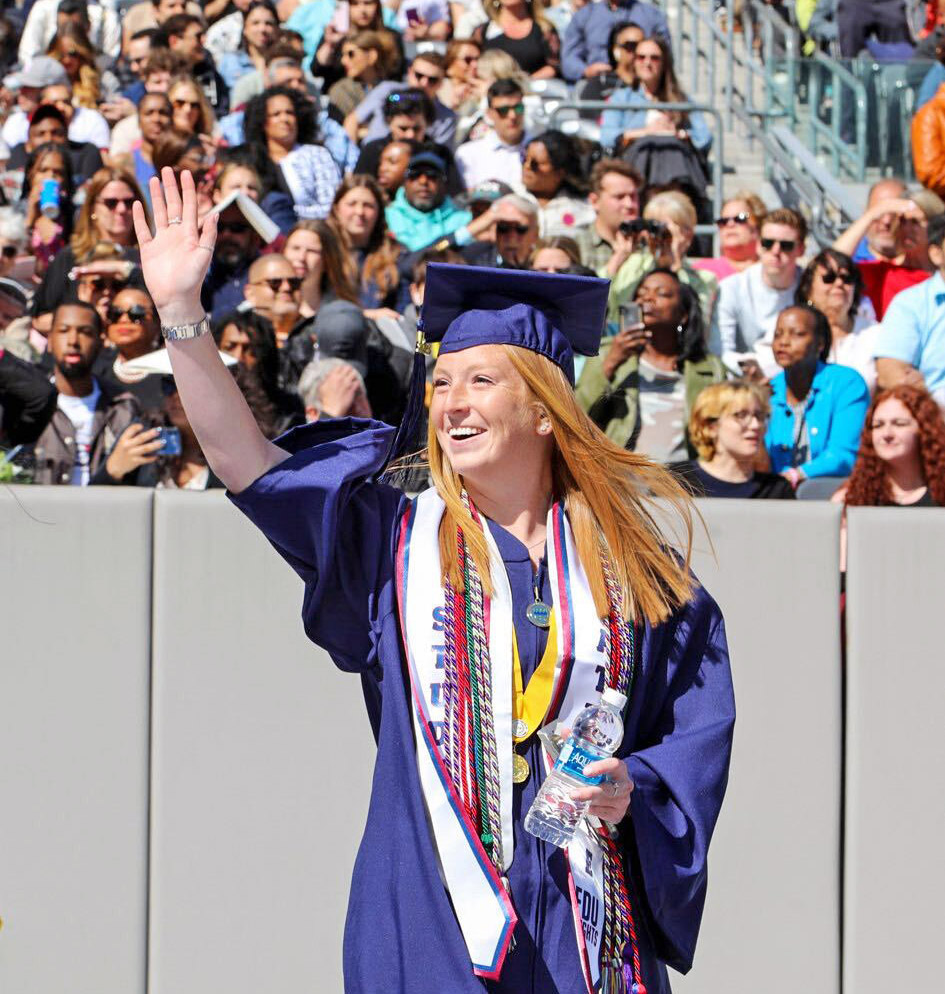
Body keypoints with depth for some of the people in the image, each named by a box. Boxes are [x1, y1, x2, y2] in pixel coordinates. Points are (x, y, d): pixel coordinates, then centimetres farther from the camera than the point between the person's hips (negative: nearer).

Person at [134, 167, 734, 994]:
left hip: (584, 921, 1)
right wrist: (181, 311, -14)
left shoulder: (627, 562, 6)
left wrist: (634, 789, -13)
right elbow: (243, 458, -5)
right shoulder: (397, 540, 5)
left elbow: (701, 721, 6)